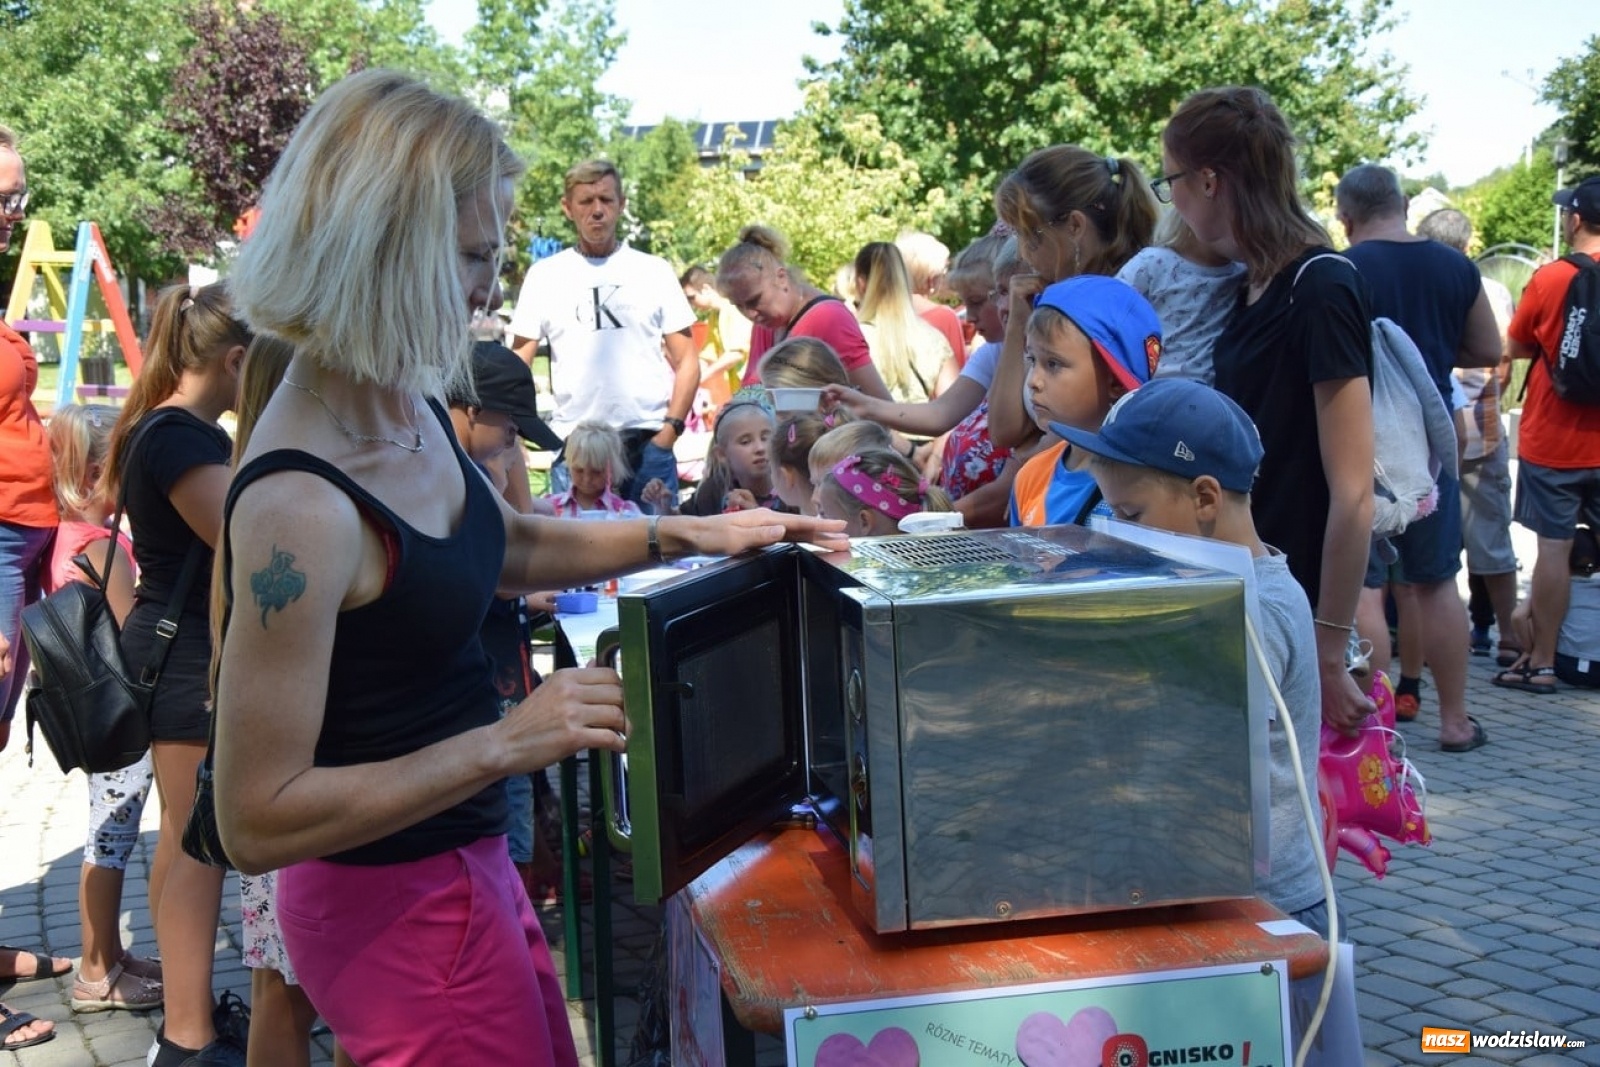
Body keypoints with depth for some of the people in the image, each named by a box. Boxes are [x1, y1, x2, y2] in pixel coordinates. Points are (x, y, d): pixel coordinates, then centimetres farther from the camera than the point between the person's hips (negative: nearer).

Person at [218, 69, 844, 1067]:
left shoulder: (413, 410, -2)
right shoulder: (299, 505, -28)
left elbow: (513, 546, 20)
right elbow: (256, 819, -26)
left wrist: (693, 533, 11)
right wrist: (506, 742, -28)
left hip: (468, 867, 9)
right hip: (396, 905, -9)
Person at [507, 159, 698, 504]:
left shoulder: (655, 271, 8)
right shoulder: (544, 275, 9)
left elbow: (686, 361, 8)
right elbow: (517, 364, 9)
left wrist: (671, 429, -4)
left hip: (648, 440, 0)